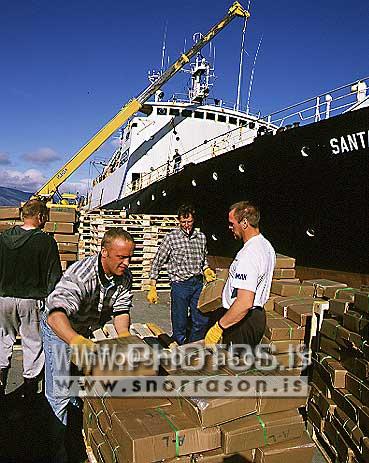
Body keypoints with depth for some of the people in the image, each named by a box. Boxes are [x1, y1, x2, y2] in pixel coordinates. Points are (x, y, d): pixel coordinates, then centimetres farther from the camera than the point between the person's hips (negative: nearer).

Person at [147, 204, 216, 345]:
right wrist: (152, 288, -8)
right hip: (180, 284, -4)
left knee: (202, 321, 9)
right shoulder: (171, 237, -6)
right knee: (180, 324, 4)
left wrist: (206, 269, 1)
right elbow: (157, 263, -4)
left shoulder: (201, 237, 8)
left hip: (198, 283, 5)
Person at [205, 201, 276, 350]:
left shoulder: (248, 255, -27)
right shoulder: (266, 246, 6)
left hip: (242, 321, -10)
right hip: (258, 314, 10)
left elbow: (244, 303, -33)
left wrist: (218, 327, -26)